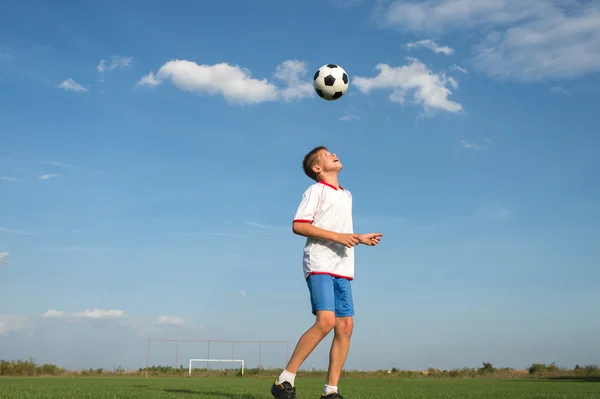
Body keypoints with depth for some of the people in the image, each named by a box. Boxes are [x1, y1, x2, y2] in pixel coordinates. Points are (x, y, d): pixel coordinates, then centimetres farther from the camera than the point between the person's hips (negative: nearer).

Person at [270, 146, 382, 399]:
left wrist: (361, 238, 17)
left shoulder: (347, 195, 24)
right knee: (326, 321, -22)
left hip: (343, 268, 7)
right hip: (320, 265, -7)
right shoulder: (316, 190, 1)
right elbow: (298, 226, -10)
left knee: (345, 326, -3)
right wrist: (337, 236, -16)